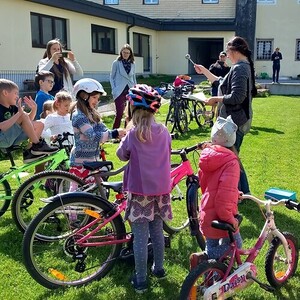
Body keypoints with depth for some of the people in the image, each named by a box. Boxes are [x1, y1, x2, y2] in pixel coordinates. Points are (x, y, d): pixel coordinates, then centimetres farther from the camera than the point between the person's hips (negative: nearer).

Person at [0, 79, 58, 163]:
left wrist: (34, 109, 0)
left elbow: (29, 120, 18)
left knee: (39, 125, 7)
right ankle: (37, 145, -16)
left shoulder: (13, 108, 13)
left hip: (12, 139, 9)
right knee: (23, 115, -23)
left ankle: (29, 152, -1)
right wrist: (19, 113, -27)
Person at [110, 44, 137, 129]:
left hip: (130, 91, 4)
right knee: (119, 113, -9)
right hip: (120, 92, -4)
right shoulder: (116, 63, -1)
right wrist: (114, 90, -7)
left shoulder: (132, 64, 9)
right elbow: (111, 77, 2)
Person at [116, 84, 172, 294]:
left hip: (140, 190, -4)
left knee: (140, 237, 3)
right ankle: (159, 268, 35)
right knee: (157, 231, 20)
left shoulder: (134, 133, -14)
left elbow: (122, 154, 2)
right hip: (161, 189, 4)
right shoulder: (164, 132, -1)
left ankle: (140, 280, 12)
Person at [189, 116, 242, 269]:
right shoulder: (230, 162, -22)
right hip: (220, 216, -7)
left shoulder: (206, 156, -1)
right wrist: (229, 219, -17)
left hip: (206, 213, 7)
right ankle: (202, 257, -2)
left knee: (212, 247, 22)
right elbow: (225, 195, -29)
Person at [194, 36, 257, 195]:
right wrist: (204, 71, 21)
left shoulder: (239, 68, -19)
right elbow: (221, 83, 21)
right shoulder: (244, 67, 14)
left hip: (235, 121, -11)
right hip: (238, 120, 11)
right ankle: (244, 192, 28)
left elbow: (237, 97, -27)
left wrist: (216, 99, -15)